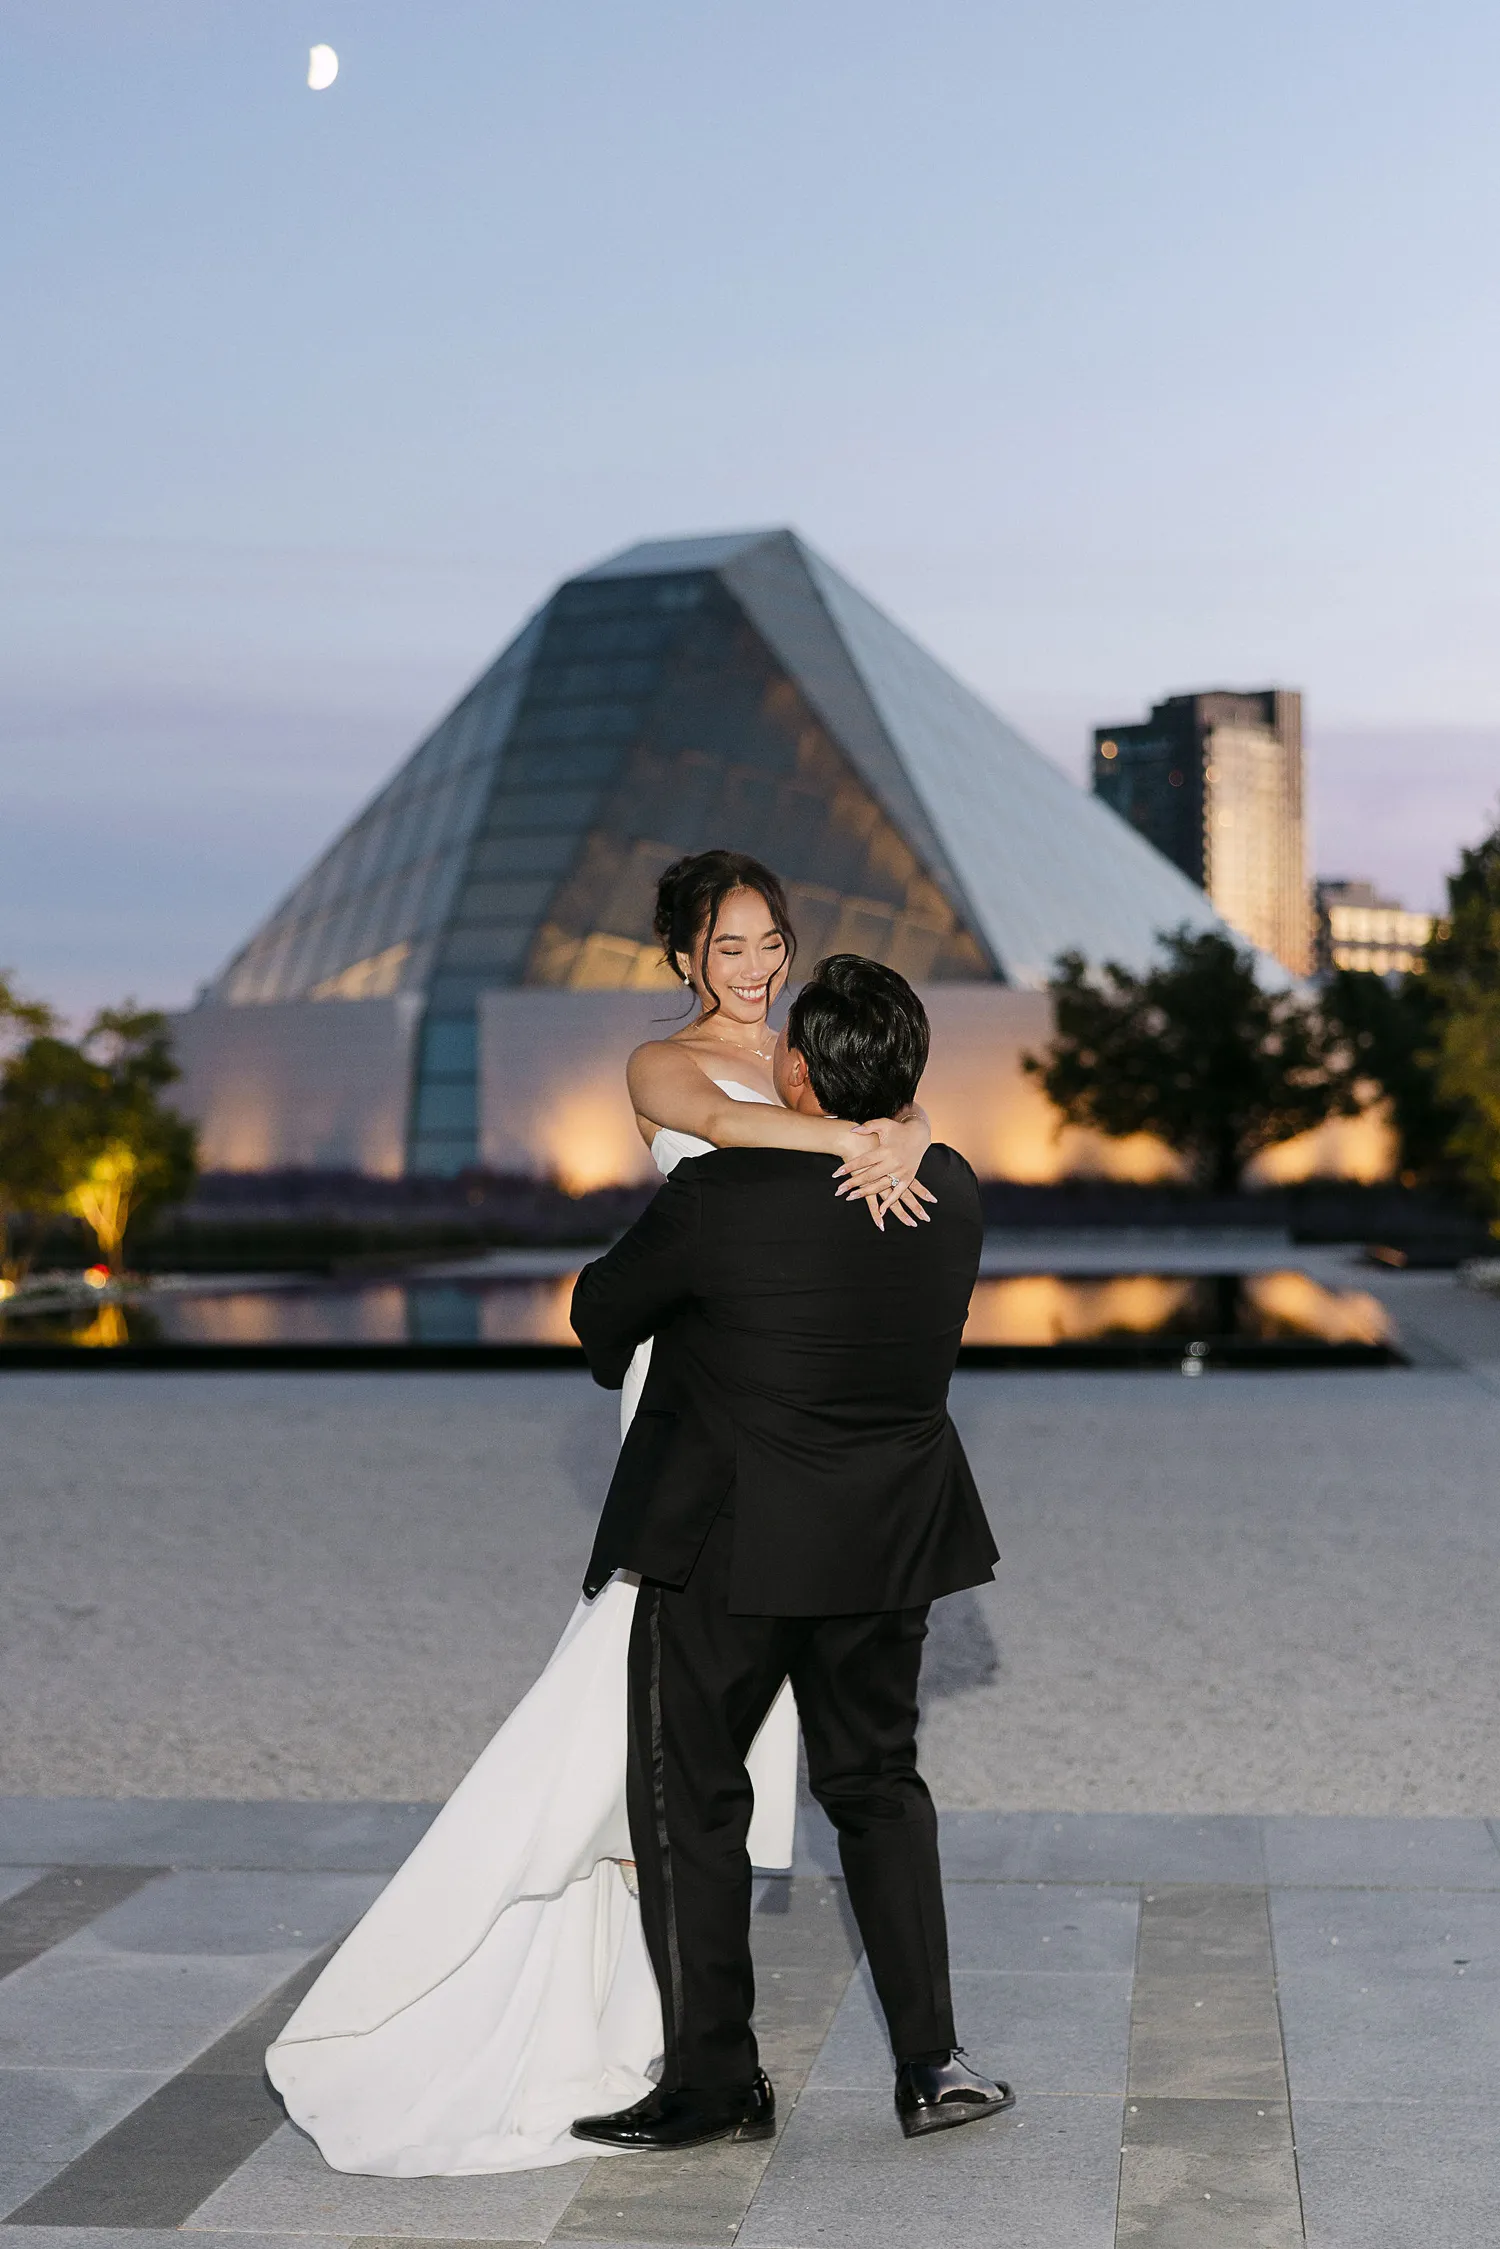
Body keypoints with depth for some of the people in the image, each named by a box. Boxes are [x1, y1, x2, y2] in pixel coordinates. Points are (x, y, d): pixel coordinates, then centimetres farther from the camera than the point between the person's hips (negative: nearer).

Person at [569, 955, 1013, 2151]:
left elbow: (601, 1313, -5)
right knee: (879, 1784, 19)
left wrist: (620, 1354, 21)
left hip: (729, 1539, -5)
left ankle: (713, 2080, 15)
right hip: (891, 1544, 5)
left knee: (689, 1799, 9)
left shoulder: (720, 1197, -21)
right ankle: (932, 2062, 18)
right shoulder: (954, 1192, -5)